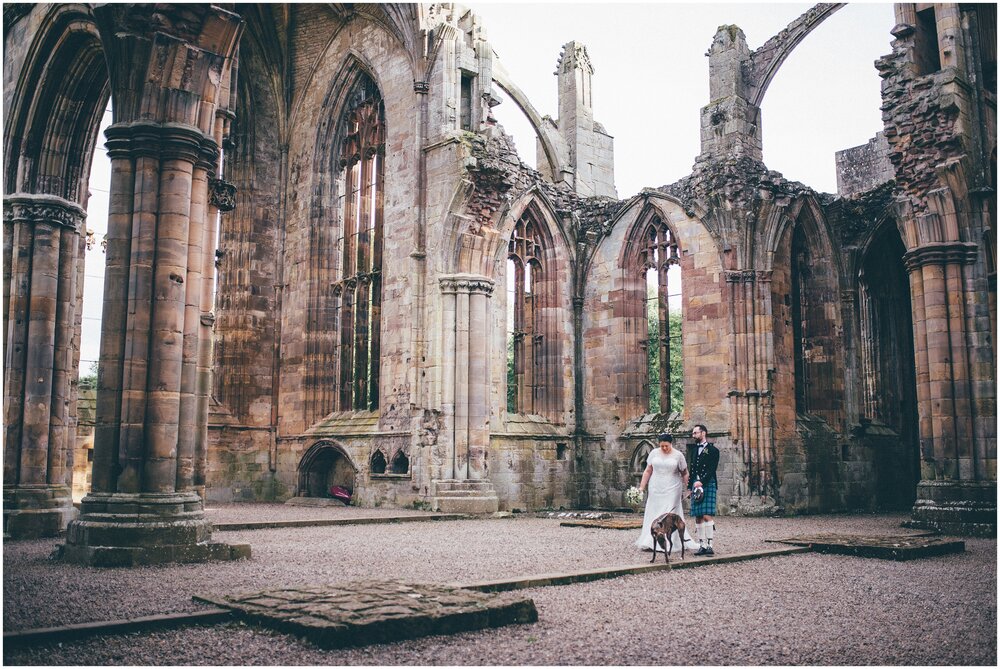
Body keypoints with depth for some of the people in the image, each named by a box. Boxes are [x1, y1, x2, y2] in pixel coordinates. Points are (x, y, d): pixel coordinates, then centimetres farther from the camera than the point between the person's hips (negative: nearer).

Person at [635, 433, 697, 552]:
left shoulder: (678, 455, -2)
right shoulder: (654, 453, 4)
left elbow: (685, 474, 4)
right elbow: (648, 471, 7)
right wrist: (642, 487, 3)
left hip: (672, 489, -3)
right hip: (656, 490, 3)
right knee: (653, 515, 6)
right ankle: (649, 543, 12)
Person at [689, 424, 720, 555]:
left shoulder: (712, 450, 0)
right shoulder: (695, 450, 19)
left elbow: (712, 469, -10)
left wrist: (701, 481, -21)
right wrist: (690, 487, 15)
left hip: (708, 485, -6)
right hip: (696, 486, 6)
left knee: (707, 516, -14)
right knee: (698, 517, 3)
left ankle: (709, 545, -13)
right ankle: (702, 545, 6)